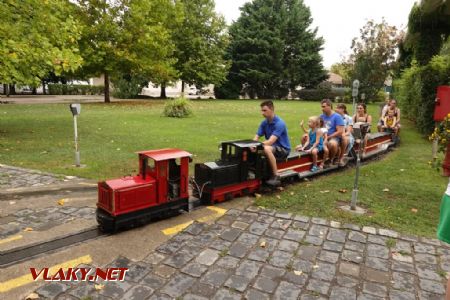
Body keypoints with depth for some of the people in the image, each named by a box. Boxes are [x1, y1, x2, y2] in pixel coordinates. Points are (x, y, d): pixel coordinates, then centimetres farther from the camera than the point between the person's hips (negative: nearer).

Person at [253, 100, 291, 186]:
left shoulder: (279, 123, -22)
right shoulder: (264, 123, 1)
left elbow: (270, 142, -30)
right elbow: (256, 138, -3)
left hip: (283, 149, -7)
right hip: (273, 147, 7)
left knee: (267, 149, -36)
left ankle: (276, 176, -26)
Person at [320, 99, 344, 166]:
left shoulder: (337, 116, -5)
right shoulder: (322, 116, 10)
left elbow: (340, 132, -11)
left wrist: (328, 137, -14)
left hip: (334, 137, -5)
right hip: (323, 137, 5)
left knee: (332, 144, -39)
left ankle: (332, 158, -7)